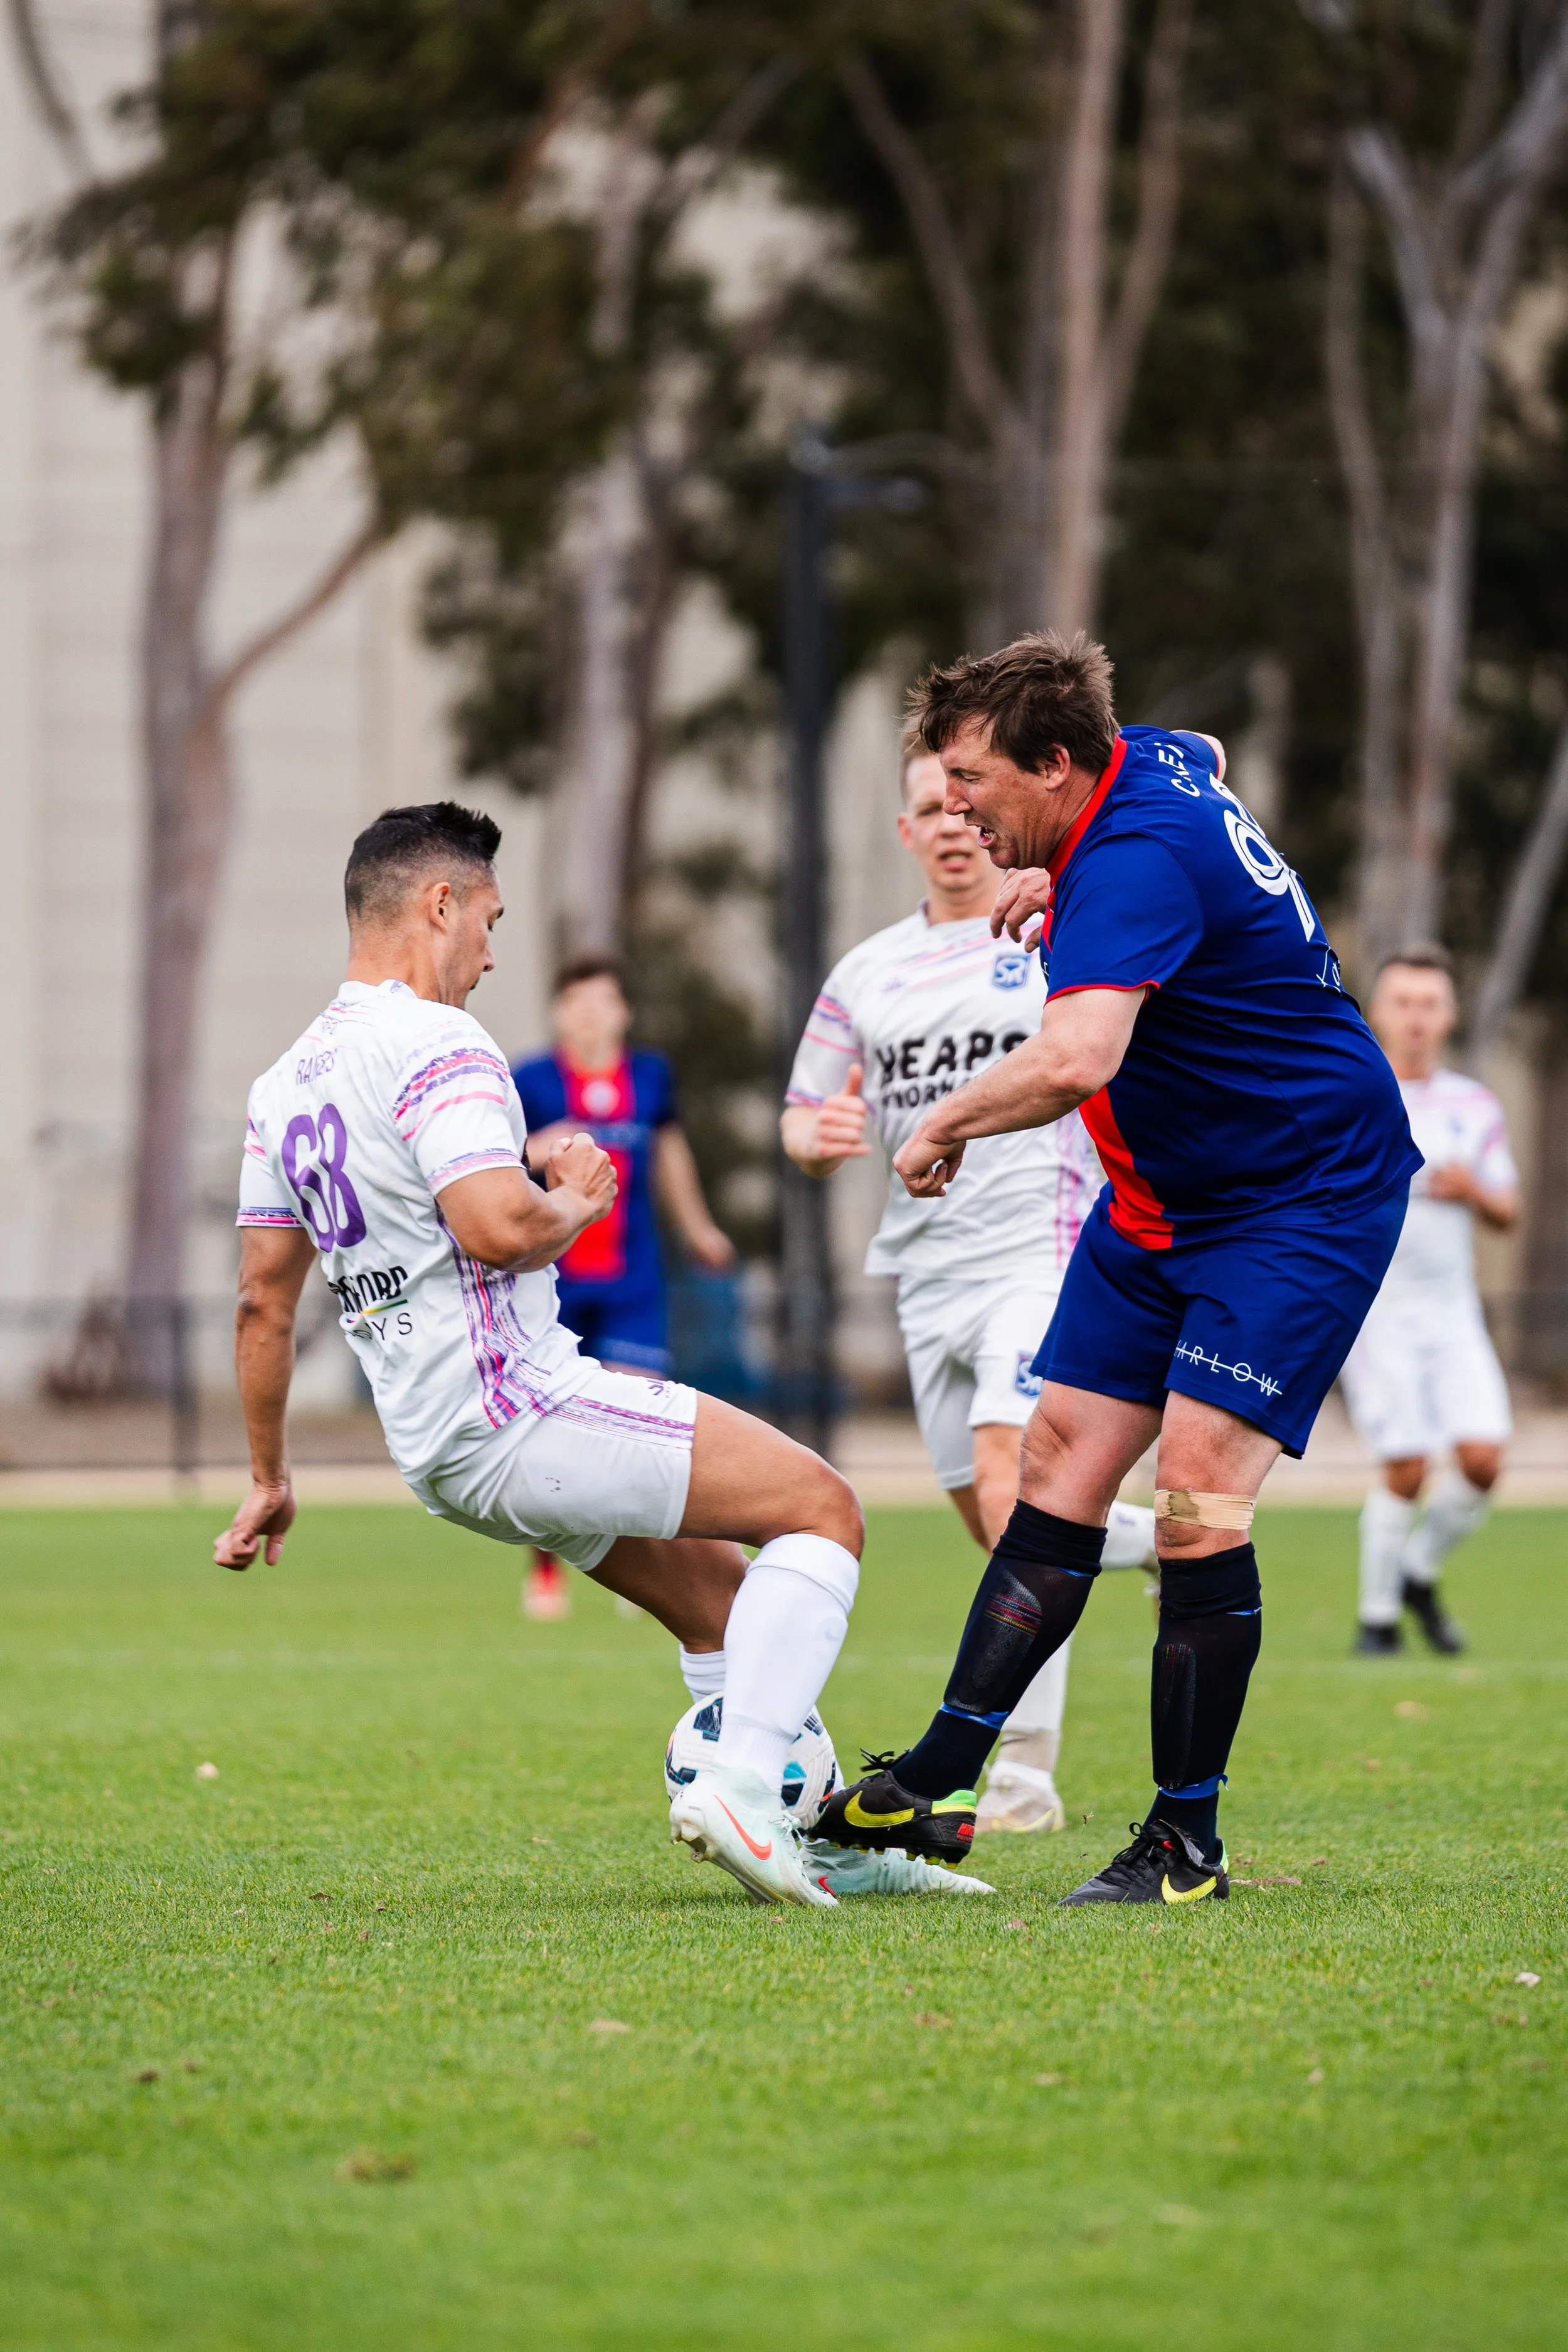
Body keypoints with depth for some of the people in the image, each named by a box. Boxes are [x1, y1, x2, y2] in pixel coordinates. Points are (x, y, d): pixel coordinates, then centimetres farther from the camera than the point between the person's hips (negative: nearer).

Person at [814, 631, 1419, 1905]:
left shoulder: (1136, 863, -29)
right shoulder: (1149, 757, -1)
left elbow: (1075, 1059, -46)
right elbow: (1208, 761, 28)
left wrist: (945, 1122, -27)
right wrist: (1063, 884, 16)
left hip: (1304, 1201, -10)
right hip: (1161, 1205, 10)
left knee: (1198, 1502, -17)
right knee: (1058, 1476, 5)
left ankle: (1187, 1839, -6)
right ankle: (932, 1793, 6)